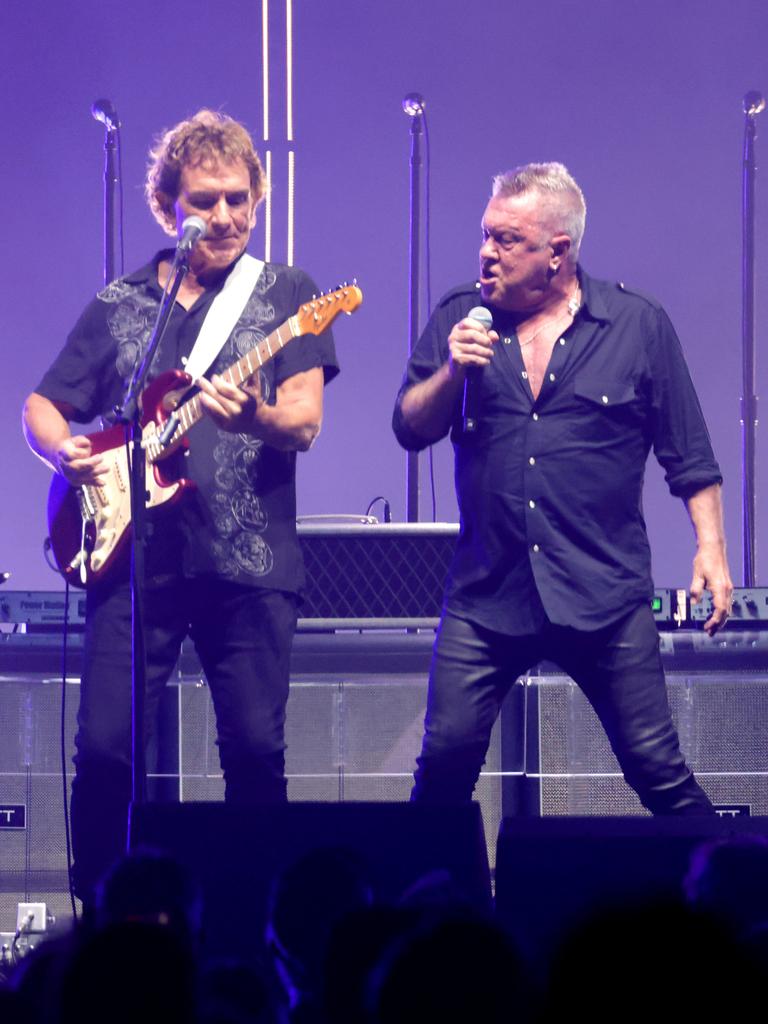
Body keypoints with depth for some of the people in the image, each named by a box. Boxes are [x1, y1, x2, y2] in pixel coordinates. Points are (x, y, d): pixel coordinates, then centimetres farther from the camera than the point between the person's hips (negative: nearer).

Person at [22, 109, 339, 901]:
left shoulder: (284, 294, 7)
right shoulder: (118, 305, 14)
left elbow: (304, 424, -4)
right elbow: (41, 408, 18)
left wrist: (254, 417, -27)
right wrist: (66, 452, -4)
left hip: (250, 563, -1)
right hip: (132, 556, 1)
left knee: (256, 750, -6)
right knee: (104, 747, -6)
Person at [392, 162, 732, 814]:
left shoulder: (638, 325, 3)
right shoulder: (460, 319, 9)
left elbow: (689, 455, 6)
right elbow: (410, 428, 6)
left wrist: (711, 549, -1)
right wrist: (453, 372, -12)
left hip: (606, 599, -2)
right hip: (486, 597, 2)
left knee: (657, 769, -3)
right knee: (445, 758, -3)